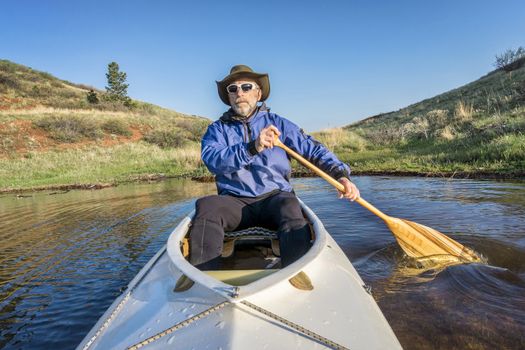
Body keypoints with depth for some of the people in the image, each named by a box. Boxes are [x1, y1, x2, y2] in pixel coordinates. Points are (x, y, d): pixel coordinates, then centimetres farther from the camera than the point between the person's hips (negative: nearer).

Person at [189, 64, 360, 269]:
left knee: (290, 205, -33)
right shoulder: (218, 129, 10)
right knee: (206, 206, -30)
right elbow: (211, 158, -12)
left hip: (275, 197, 0)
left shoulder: (277, 124, 11)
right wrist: (253, 148, -28)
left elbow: (313, 149, 5)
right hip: (235, 201, 1)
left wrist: (340, 174, -12)